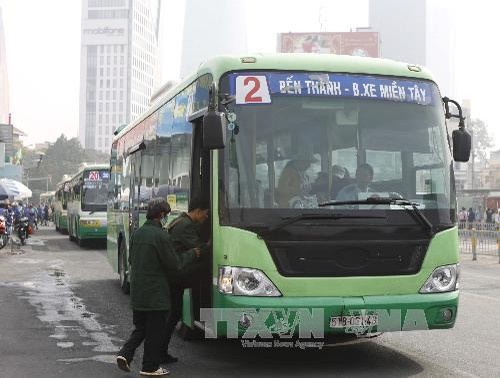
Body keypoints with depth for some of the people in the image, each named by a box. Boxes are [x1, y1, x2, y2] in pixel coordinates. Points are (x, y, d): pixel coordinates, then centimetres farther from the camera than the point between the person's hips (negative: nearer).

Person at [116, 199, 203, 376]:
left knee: (140, 328, 20)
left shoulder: (137, 233, 6)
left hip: (137, 292, 7)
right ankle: (150, 367, 13)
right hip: (156, 293, -7)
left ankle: (125, 354, 4)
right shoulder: (161, 236, -17)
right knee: (155, 331, 5)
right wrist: (192, 254, 2)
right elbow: (175, 264, -13)